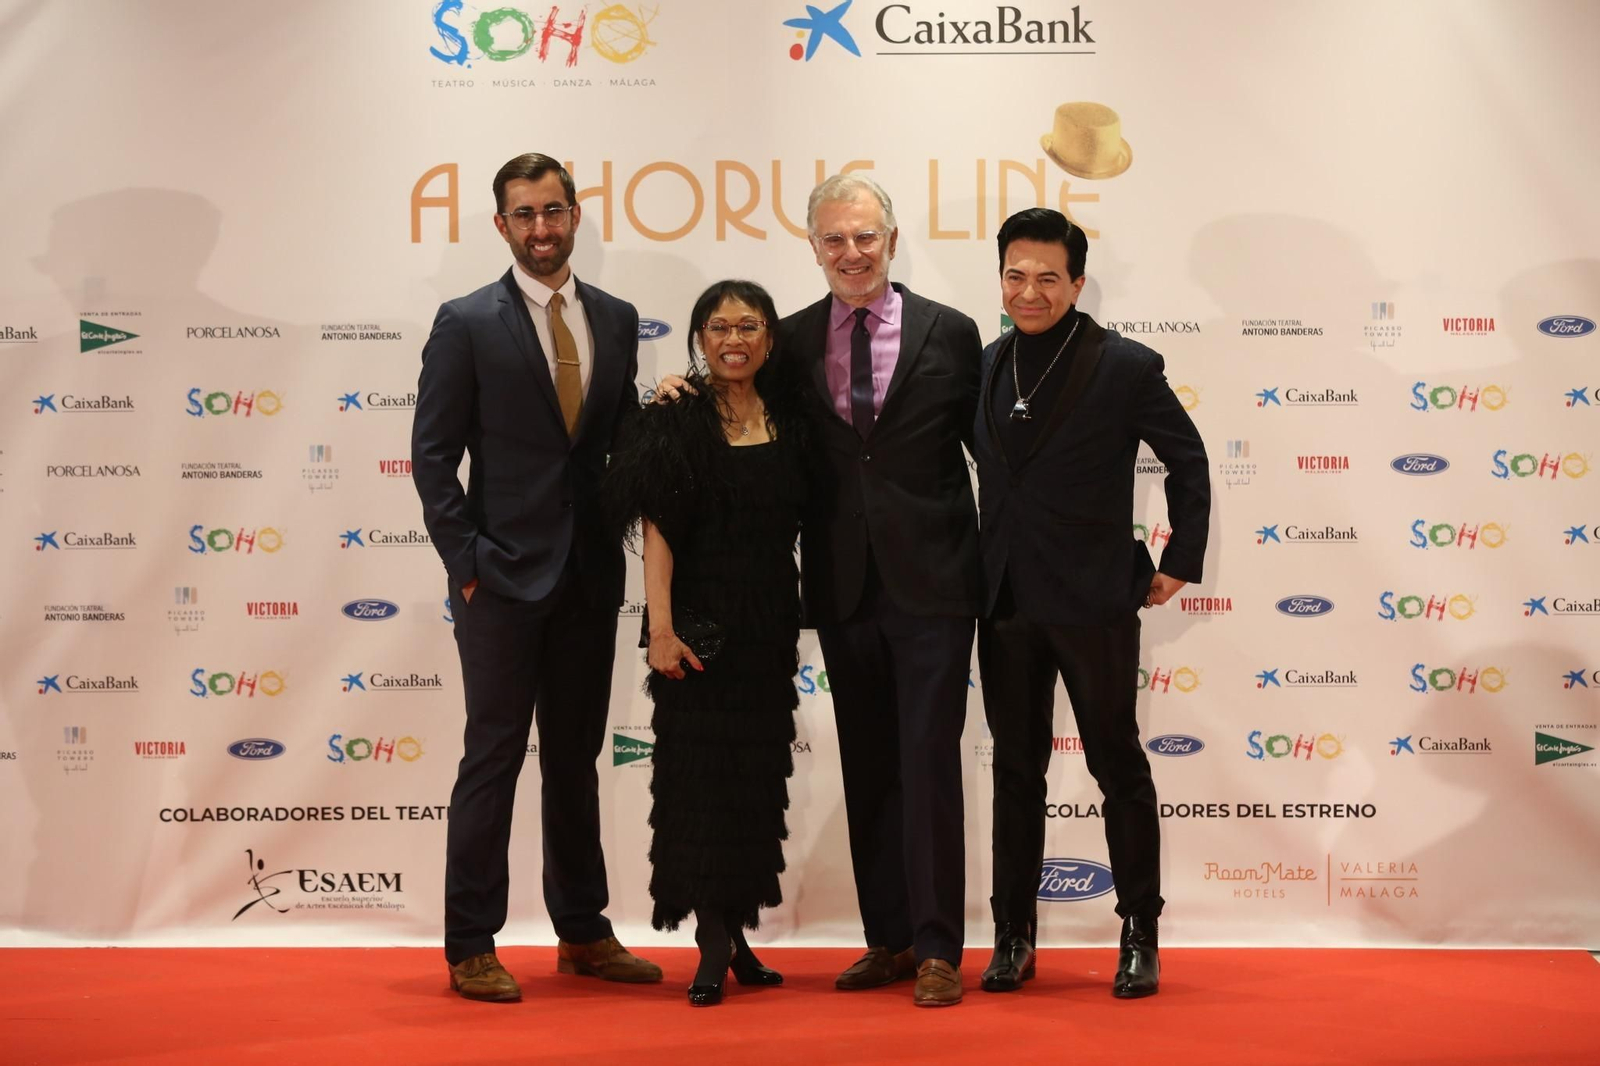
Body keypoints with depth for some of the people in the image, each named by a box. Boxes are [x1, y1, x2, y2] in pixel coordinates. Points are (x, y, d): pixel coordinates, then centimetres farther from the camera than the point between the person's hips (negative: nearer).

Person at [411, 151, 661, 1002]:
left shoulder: (616, 320, 9)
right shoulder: (467, 324, -4)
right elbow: (432, 454, -6)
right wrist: (467, 560, -10)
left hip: (591, 577, 5)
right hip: (504, 578, -5)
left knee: (576, 761, 13)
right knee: (492, 759, 0)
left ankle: (582, 932, 23)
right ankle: (470, 947, 8)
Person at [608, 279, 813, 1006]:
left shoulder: (790, 418, 6)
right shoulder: (678, 419, -7)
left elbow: (797, 522, 11)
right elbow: (657, 530, -12)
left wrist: (794, 624, 1)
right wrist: (660, 628, -18)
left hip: (769, 623, 5)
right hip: (702, 616, -5)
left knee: (756, 775, 10)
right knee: (701, 771, -1)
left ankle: (735, 935, 21)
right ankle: (712, 946, 6)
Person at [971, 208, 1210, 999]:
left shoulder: (1126, 367, -7)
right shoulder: (985, 368, 7)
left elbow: (1189, 463, 2)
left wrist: (1180, 563, 0)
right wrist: (979, 567, 13)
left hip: (1093, 602, -4)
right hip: (1005, 603, 4)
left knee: (1119, 768, 5)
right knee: (1015, 772, 11)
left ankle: (1139, 935, 15)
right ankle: (1014, 935, 19)